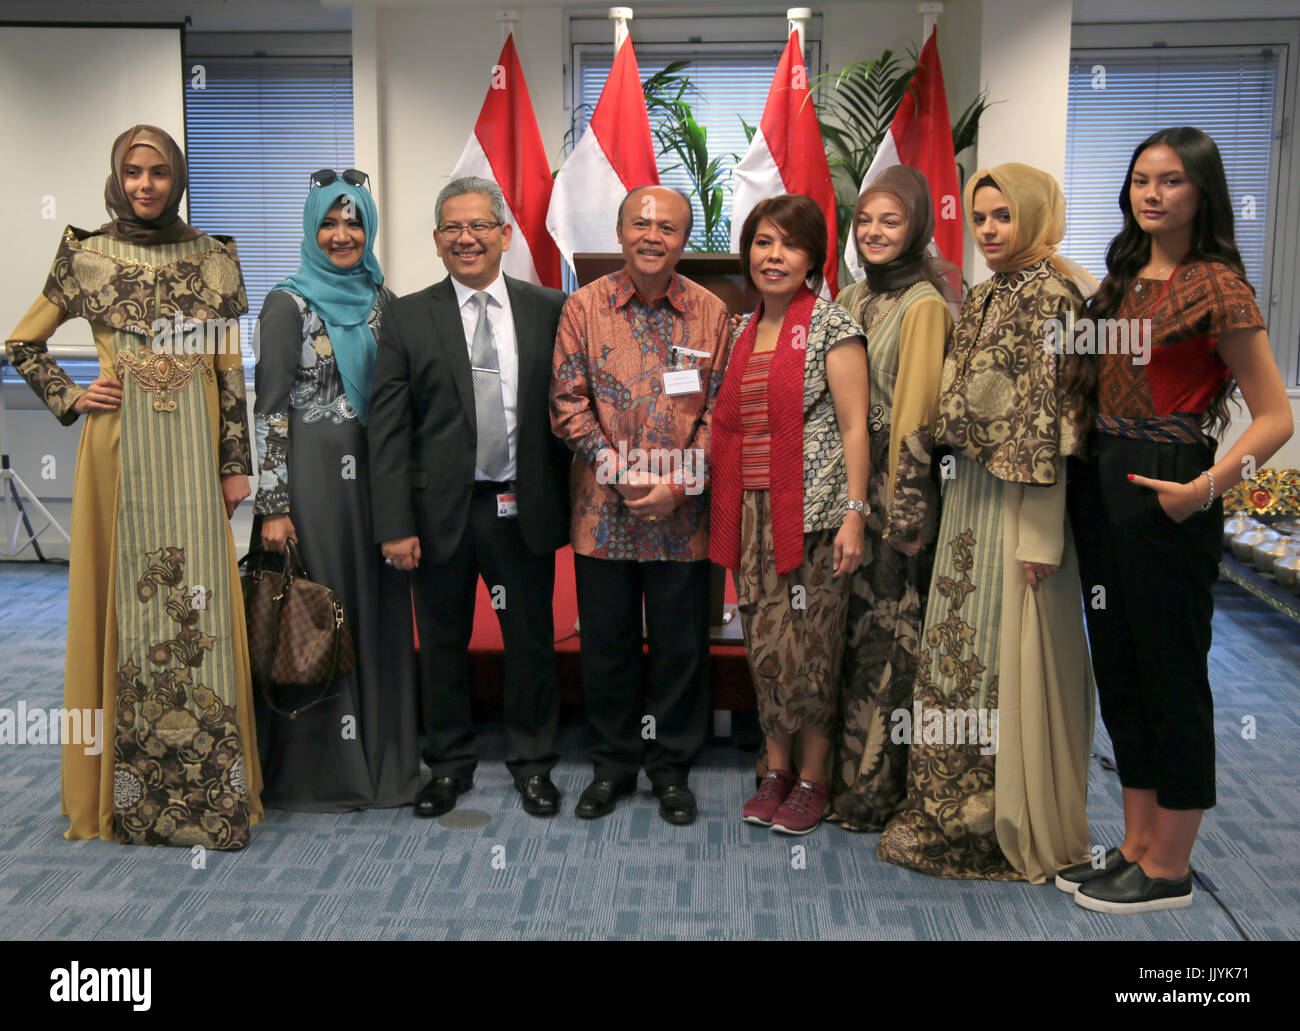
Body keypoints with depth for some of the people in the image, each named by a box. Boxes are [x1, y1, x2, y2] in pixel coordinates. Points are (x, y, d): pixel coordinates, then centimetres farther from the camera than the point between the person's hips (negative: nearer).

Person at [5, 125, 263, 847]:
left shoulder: (215, 258, 7)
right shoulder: (86, 257, 6)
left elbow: (231, 369, 5)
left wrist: (237, 463, 2)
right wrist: (69, 397, 0)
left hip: (194, 448, 0)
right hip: (121, 448, 0)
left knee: (200, 603, -1)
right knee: (127, 598, 3)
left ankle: (211, 790, 7)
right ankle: (130, 790, 13)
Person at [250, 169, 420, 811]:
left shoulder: (383, 302, 10)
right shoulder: (289, 305, -4)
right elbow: (269, 409, -7)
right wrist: (273, 506, -12)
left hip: (376, 475, 5)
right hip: (311, 477, -5)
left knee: (378, 612, 9)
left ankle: (380, 755, 23)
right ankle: (316, 766, 17)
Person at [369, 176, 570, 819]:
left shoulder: (549, 310, 4)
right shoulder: (408, 318, 2)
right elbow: (388, 428, -3)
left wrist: (569, 502, 0)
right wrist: (395, 523, -10)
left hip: (524, 509, 0)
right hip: (442, 511, 0)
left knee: (531, 639, 10)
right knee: (442, 643, 12)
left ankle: (532, 763, 29)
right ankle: (450, 763, 30)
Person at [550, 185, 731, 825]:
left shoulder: (710, 313, 2)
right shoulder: (584, 308, 1)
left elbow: (719, 413, 0)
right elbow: (567, 404, -2)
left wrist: (678, 487, -11)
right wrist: (621, 471, -12)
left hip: (682, 514, 0)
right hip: (604, 511, 0)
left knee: (681, 645, 8)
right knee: (606, 643, 11)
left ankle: (672, 767, 26)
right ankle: (613, 764, 29)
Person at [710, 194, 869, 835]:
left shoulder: (831, 324, -3)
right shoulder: (745, 331, 15)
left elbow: (853, 425, -8)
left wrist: (855, 513, -14)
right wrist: (729, 509, 11)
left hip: (813, 511, -6)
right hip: (752, 512, 6)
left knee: (808, 648, -1)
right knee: (763, 645, 8)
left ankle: (813, 780, 14)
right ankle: (776, 769, 22)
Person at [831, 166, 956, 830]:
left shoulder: (922, 305, -10)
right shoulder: (851, 299, 13)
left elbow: (916, 414, -14)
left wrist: (906, 512, -15)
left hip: (893, 483, -7)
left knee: (886, 632, 1)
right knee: (850, 623, 13)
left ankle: (875, 789, 13)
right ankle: (846, 769, 26)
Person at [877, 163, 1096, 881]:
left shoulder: (1050, 296, -12)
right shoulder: (983, 297, 14)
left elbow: (1050, 418, -17)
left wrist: (1039, 535, -19)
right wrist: (953, 498, 13)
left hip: (1019, 499, -8)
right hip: (969, 494, 9)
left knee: (1010, 653, 1)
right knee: (961, 647, 14)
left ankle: (1016, 826, 18)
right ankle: (959, 815, 29)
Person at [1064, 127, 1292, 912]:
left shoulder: (1216, 285, -9)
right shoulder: (1123, 277, 13)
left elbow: (1276, 418, -12)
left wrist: (1205, 488, -22)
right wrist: (1089, 472, 6)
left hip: (1165, 492, -8)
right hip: (1101, 482, 8)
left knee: (1170, 676, 2)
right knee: (1118, 666, 13)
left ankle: (1169, 869, 16)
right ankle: (1136, 845, 27)